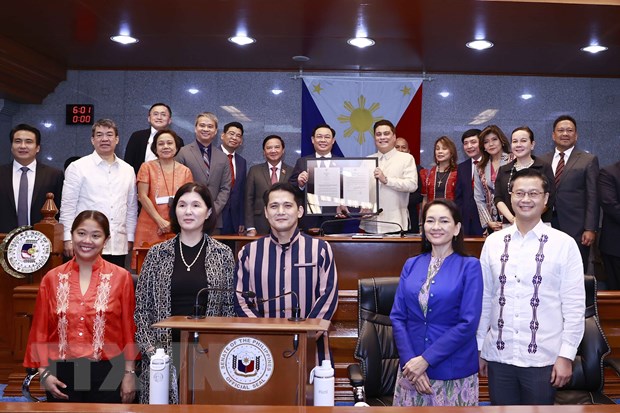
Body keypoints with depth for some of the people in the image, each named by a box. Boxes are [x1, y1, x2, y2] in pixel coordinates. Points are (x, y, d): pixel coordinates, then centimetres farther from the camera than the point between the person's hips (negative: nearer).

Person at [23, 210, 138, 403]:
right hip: (62, 375, 2)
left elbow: (129, 329, 0)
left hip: (107, 374, -1)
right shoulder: (52, 279, 3)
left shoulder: (121, 277, -2)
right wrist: (44, 372, 0)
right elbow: (40, 330, 7)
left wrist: (129, 373, -2)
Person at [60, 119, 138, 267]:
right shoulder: (77, 167, 2)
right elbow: (68, 206, -1)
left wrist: (130, 238, 12)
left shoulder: (128, 170, 13)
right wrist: (68, 239, -6)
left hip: (118, 246, 3)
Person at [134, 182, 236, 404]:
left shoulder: (223, 254, 3)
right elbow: (141, 307, 5)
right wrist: (150, 347, -4)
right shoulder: (157, 253, 4)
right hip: (165, 352, 1)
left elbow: (230, 307, 4)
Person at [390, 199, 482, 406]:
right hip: (412, 368, 3)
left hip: (454, 373, -3)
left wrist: (425, 360, -14)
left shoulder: (469, 266, -5)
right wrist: (410, 360, -9)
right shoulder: (411, 265, 5)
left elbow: (468, 324, -11)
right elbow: (397, 317, 3)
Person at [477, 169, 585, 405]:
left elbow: (574, 305, -4)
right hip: (498, 355, 2)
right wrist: (478, 347, 8)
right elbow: (484, 298, 6)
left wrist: (566, 354, -7)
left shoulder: (564, 244, -6)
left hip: (542, 358, -2)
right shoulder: (493, 242, 2)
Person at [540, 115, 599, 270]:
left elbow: (592, 198, -1)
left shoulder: (589, 160, 4)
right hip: (547, 226, 3)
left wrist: (590, 229, -9)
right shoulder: (542, 160, 12)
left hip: (576, 228, -2)